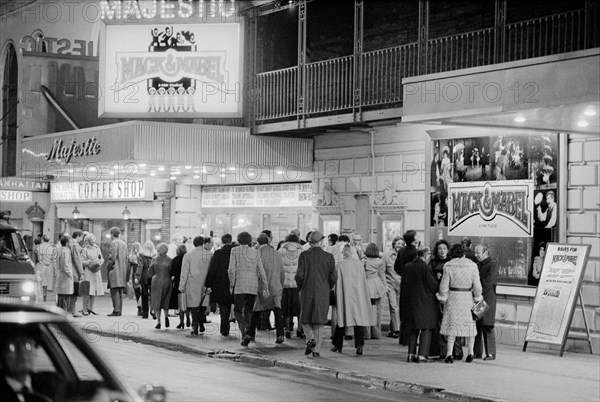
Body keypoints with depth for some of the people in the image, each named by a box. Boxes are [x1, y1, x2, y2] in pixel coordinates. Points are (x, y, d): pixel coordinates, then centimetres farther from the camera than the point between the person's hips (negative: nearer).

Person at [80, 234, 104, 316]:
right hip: (87, 271, -5)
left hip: (96, 271, 6)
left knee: (94, 291, 6)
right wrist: (91, 261, -16)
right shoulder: (85, 250, -3)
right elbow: (82, 262, -7)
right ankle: (85, 309, -4)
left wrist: (99, 262, -6)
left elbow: (102, 259, 15)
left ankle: (91, 308, 15)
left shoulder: (97, 248, 13)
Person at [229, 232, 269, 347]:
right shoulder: (255, 252, 7)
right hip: (253, 286, 3)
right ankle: (245, 337, 13)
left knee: (238, 311, 2)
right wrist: (265, 287, 5)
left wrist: (231, 284, 3)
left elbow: (232, 269, -6)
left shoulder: (235, 251, 0)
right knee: (248, 311, 14)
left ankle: (245, 332, -21)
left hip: (240, 285, -3)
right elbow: (261, 271, 3)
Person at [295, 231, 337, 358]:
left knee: (305, 320, 14)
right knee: (319, 323, 8)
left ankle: (311, 339, -11)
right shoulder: (329, 257, -2)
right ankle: (316, 350, 4)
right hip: (323, 294, 1)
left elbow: (299, 275, -10)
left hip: (307, 293, -1)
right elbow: (333, 277, -3)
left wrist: (300, 287, 9)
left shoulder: (304, 255, -5)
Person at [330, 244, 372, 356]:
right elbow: (364, 280, 9)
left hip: (345, 295, -2)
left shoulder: (340, 265, -6)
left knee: (342, 318, 9)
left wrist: (338, 297, 3)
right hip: (358, 295, 2)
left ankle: (338, 345, 17)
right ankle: (359, 344, -12)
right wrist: (363, 295, 18)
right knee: (359, 318, 1)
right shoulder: (359, 264, 3)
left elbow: (338, 282, -4)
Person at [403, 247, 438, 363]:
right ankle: (422, 355, -1)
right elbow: (433, 285, -13)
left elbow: (404, 281, 9)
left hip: (412, 301, 6)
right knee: (426, 329, 3)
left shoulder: (407, 267, 0)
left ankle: (411, 354, 14)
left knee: (414, 329, 15)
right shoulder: (425, 268, -17)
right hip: (426, 302, -6)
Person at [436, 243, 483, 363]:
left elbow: (444, 284, -4)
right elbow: (477, 285, -2)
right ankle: (470, 353, 17)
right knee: (469, 324, 13)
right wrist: (477, 298, 9)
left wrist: (443, 297, 7)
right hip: (468, 298, 1)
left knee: (452, 324, 5)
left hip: (453, 297, -1)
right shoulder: (472, 266, -3)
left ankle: (449, 354, -1)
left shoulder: (448, 266, -6)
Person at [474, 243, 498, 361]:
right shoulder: (478, 265, 18)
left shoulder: (493, 265, -5)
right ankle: (477, 352, 12)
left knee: (487, 328, -5)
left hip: (487, 299, -7)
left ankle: (491, 353, -1)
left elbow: (488, 282, -13)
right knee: (476, 326, 6)